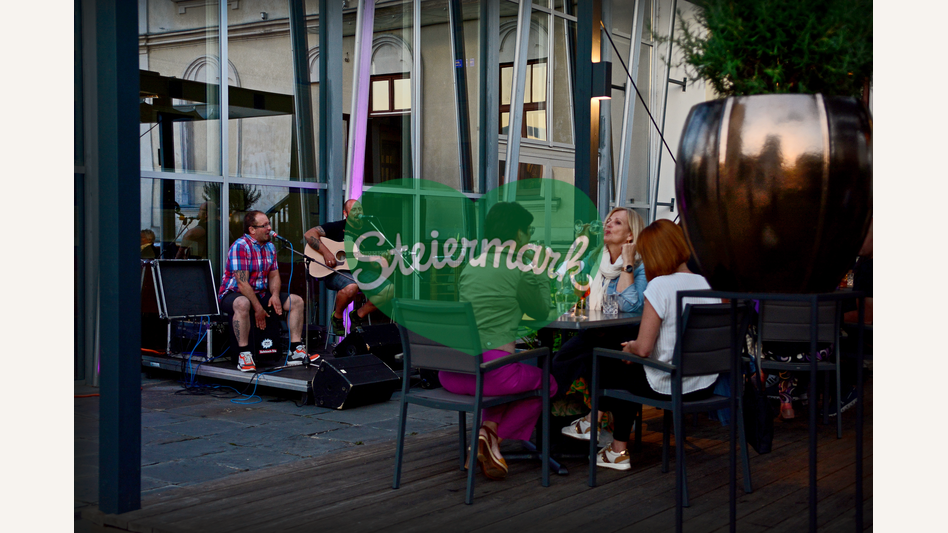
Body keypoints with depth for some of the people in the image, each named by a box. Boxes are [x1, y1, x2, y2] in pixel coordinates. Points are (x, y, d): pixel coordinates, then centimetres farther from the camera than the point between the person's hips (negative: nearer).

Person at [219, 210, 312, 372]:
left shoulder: (269, 247, 8)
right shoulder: (240, 246, -19)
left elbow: (274, 275, 11)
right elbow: (242, 283, -24)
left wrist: (275, 295, -10)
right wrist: (258, 308, -24)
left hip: (260, 293, 8)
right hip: (233, 294, -8)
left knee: (296, 301, -3)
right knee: (242, 304, -42)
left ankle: (296, 351, -5)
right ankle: (244, 355, -33)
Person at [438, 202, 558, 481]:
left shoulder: (471, 266, 15)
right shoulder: (519, 271, -4)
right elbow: (541, 311, 12)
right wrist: (542, 272, 24)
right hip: (490, 370, -7)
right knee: (547, 383, 24)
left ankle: (489, 429, 12)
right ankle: (493, 436, 3)